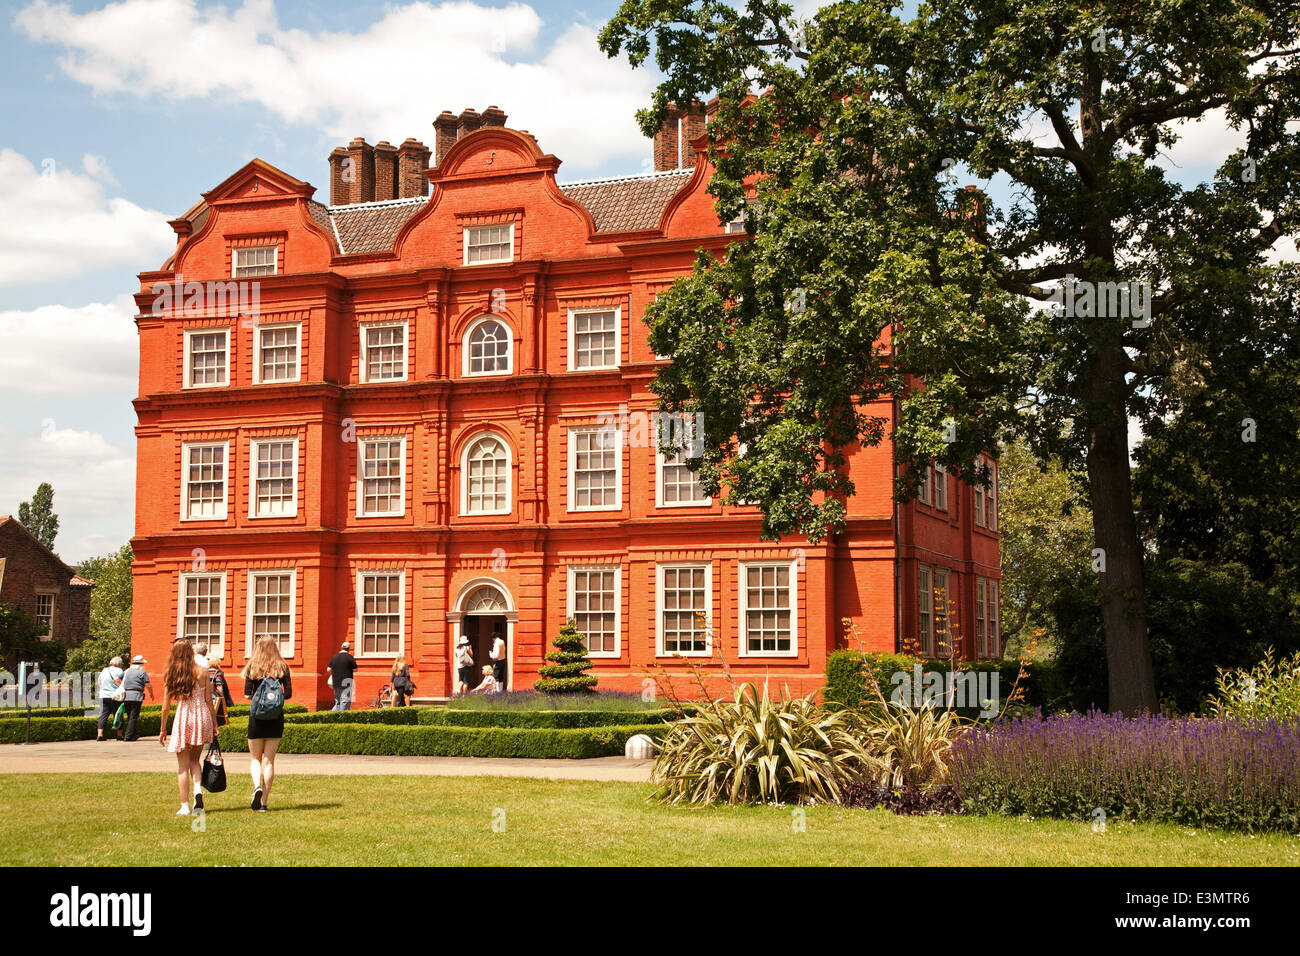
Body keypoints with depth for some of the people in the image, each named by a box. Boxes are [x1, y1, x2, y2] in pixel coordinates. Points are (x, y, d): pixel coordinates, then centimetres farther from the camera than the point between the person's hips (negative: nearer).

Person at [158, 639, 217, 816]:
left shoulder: (170, 675, -1)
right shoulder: (202, 672, -1)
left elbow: (166, 706, 2)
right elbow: (209, 700, 1)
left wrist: (163, 729, 12)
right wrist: (214, 724, 8)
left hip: (182, 717, -1)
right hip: (202, 716, 1)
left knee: (183, 765, 8)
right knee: (195, 759, 19)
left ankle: (185, 806, 7)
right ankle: (198, 788, -6)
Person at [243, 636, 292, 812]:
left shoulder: (253, 667, -2)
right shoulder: (282, 667, 1)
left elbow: (247, 694, -7)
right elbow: (288, 693, -3)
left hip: (257, 717, -1)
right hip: (276, 717, 1)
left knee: (255, 758, 12)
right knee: (269, 760, 7)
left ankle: (257, 786, -16)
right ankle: (264, 802, 4)